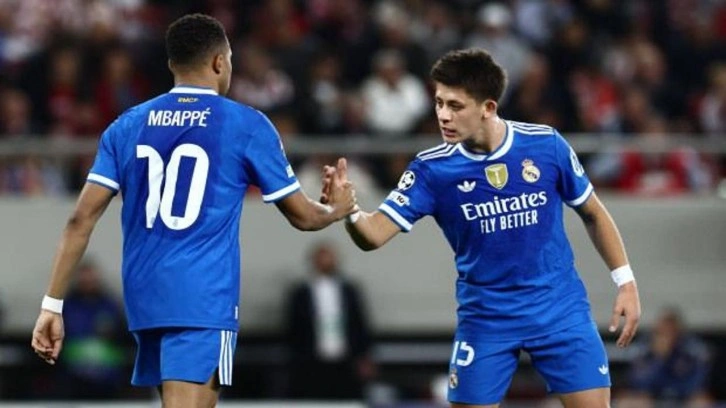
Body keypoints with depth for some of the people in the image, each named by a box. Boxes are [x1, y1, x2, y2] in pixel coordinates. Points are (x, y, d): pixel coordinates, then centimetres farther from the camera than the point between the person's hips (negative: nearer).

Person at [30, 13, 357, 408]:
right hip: (204, 300, -5)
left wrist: (52, 304, 5)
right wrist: (338, 209, 31)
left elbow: (81, 221, 3)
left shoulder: (128, 126, 9)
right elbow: (302, 216, 8)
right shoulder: (248, 126, -1)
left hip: (144, 298, 5)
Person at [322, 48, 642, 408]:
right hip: (485, 319, 0)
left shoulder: (547, 145, -10)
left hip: (559, 310, 0)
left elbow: (593, 215, 5)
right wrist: (350, 212, -40)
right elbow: (375, 234, -18)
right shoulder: (432, 169, -12)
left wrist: (625, 281, 3)